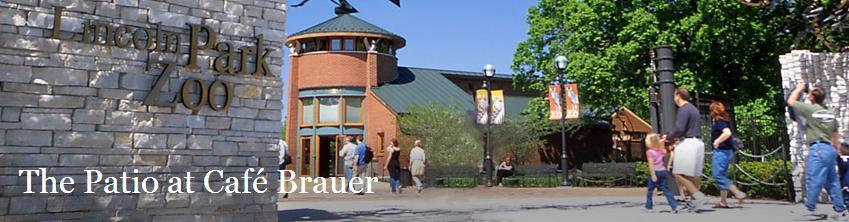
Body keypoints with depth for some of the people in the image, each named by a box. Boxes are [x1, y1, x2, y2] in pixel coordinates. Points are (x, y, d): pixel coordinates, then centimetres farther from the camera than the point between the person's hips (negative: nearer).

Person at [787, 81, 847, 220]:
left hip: (817, 149, -8)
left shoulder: (810, 109, -7)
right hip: (830, 149, 8)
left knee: (813, 181, -7)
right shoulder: (830, 113, 14)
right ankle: (840, 211, 16)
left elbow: (791, 101, 6)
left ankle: (811, 211, -6)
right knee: (832, 182, 13)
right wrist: (837, 150, 29)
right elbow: (836, 135, 21)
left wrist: (799, 88, 20)